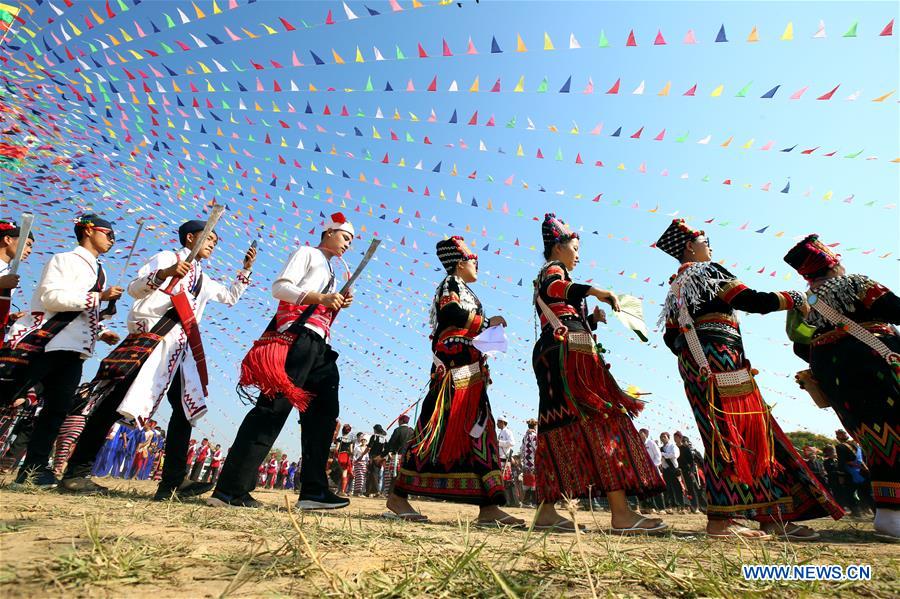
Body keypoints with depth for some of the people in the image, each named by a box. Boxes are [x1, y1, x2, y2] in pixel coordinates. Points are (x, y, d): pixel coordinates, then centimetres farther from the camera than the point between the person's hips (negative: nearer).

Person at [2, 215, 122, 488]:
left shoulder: (100, 272, 21)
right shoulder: (65, 260, -2)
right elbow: (51, 296, -17)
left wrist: (101, 332, 9)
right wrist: (99, 296, -18)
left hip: (73, 349, 7)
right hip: (40, 342, -7)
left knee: (58, 409, 5)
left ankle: (34, 468, 11)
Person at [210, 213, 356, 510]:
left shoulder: (329, 271, 31)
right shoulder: (307, 253, 8)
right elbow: (280, 287, -7)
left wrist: (337, 305, 8)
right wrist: (320, 298, -17)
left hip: (317, 344, 9)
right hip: (296, 336, -9)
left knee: (324, 410, 1)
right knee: (273, 408, -13)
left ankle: (314, 490, 3)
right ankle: (230, 489, -7)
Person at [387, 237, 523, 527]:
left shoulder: (464, 291, 29)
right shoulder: (450, 283, 3)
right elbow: (451, 313, -16)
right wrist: (486, 322, -6)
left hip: (469, 371, 10)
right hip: (454, 367, -10)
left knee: (479, 432, 1)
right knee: (441, 429, -11)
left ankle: (489, 507, 1)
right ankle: (399, 494, -2)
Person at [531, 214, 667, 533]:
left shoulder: (551, 277, 32)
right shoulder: (553, 270, 5)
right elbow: (549, 288, -23)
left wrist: (593, 318, 12)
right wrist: (595, 290, -26)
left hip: (555, 357, 10)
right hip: (567, 353, -10)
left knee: (560, 430, 2)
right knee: (599, 422, -15)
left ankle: (546, 511, 2)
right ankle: (621, 513, -17)